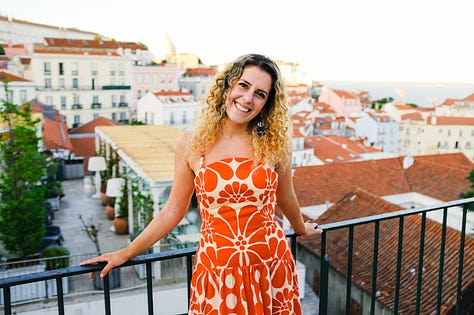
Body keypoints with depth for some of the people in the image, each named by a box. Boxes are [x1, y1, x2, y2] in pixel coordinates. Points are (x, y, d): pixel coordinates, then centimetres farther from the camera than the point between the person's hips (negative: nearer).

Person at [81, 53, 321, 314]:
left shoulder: (275, 143, -5)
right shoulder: (191, 144, -6)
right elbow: (174, 210, 2)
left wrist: (301, 229, 28)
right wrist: (126, 253, 5)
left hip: (272, 268, 1)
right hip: (217, 271, 0)